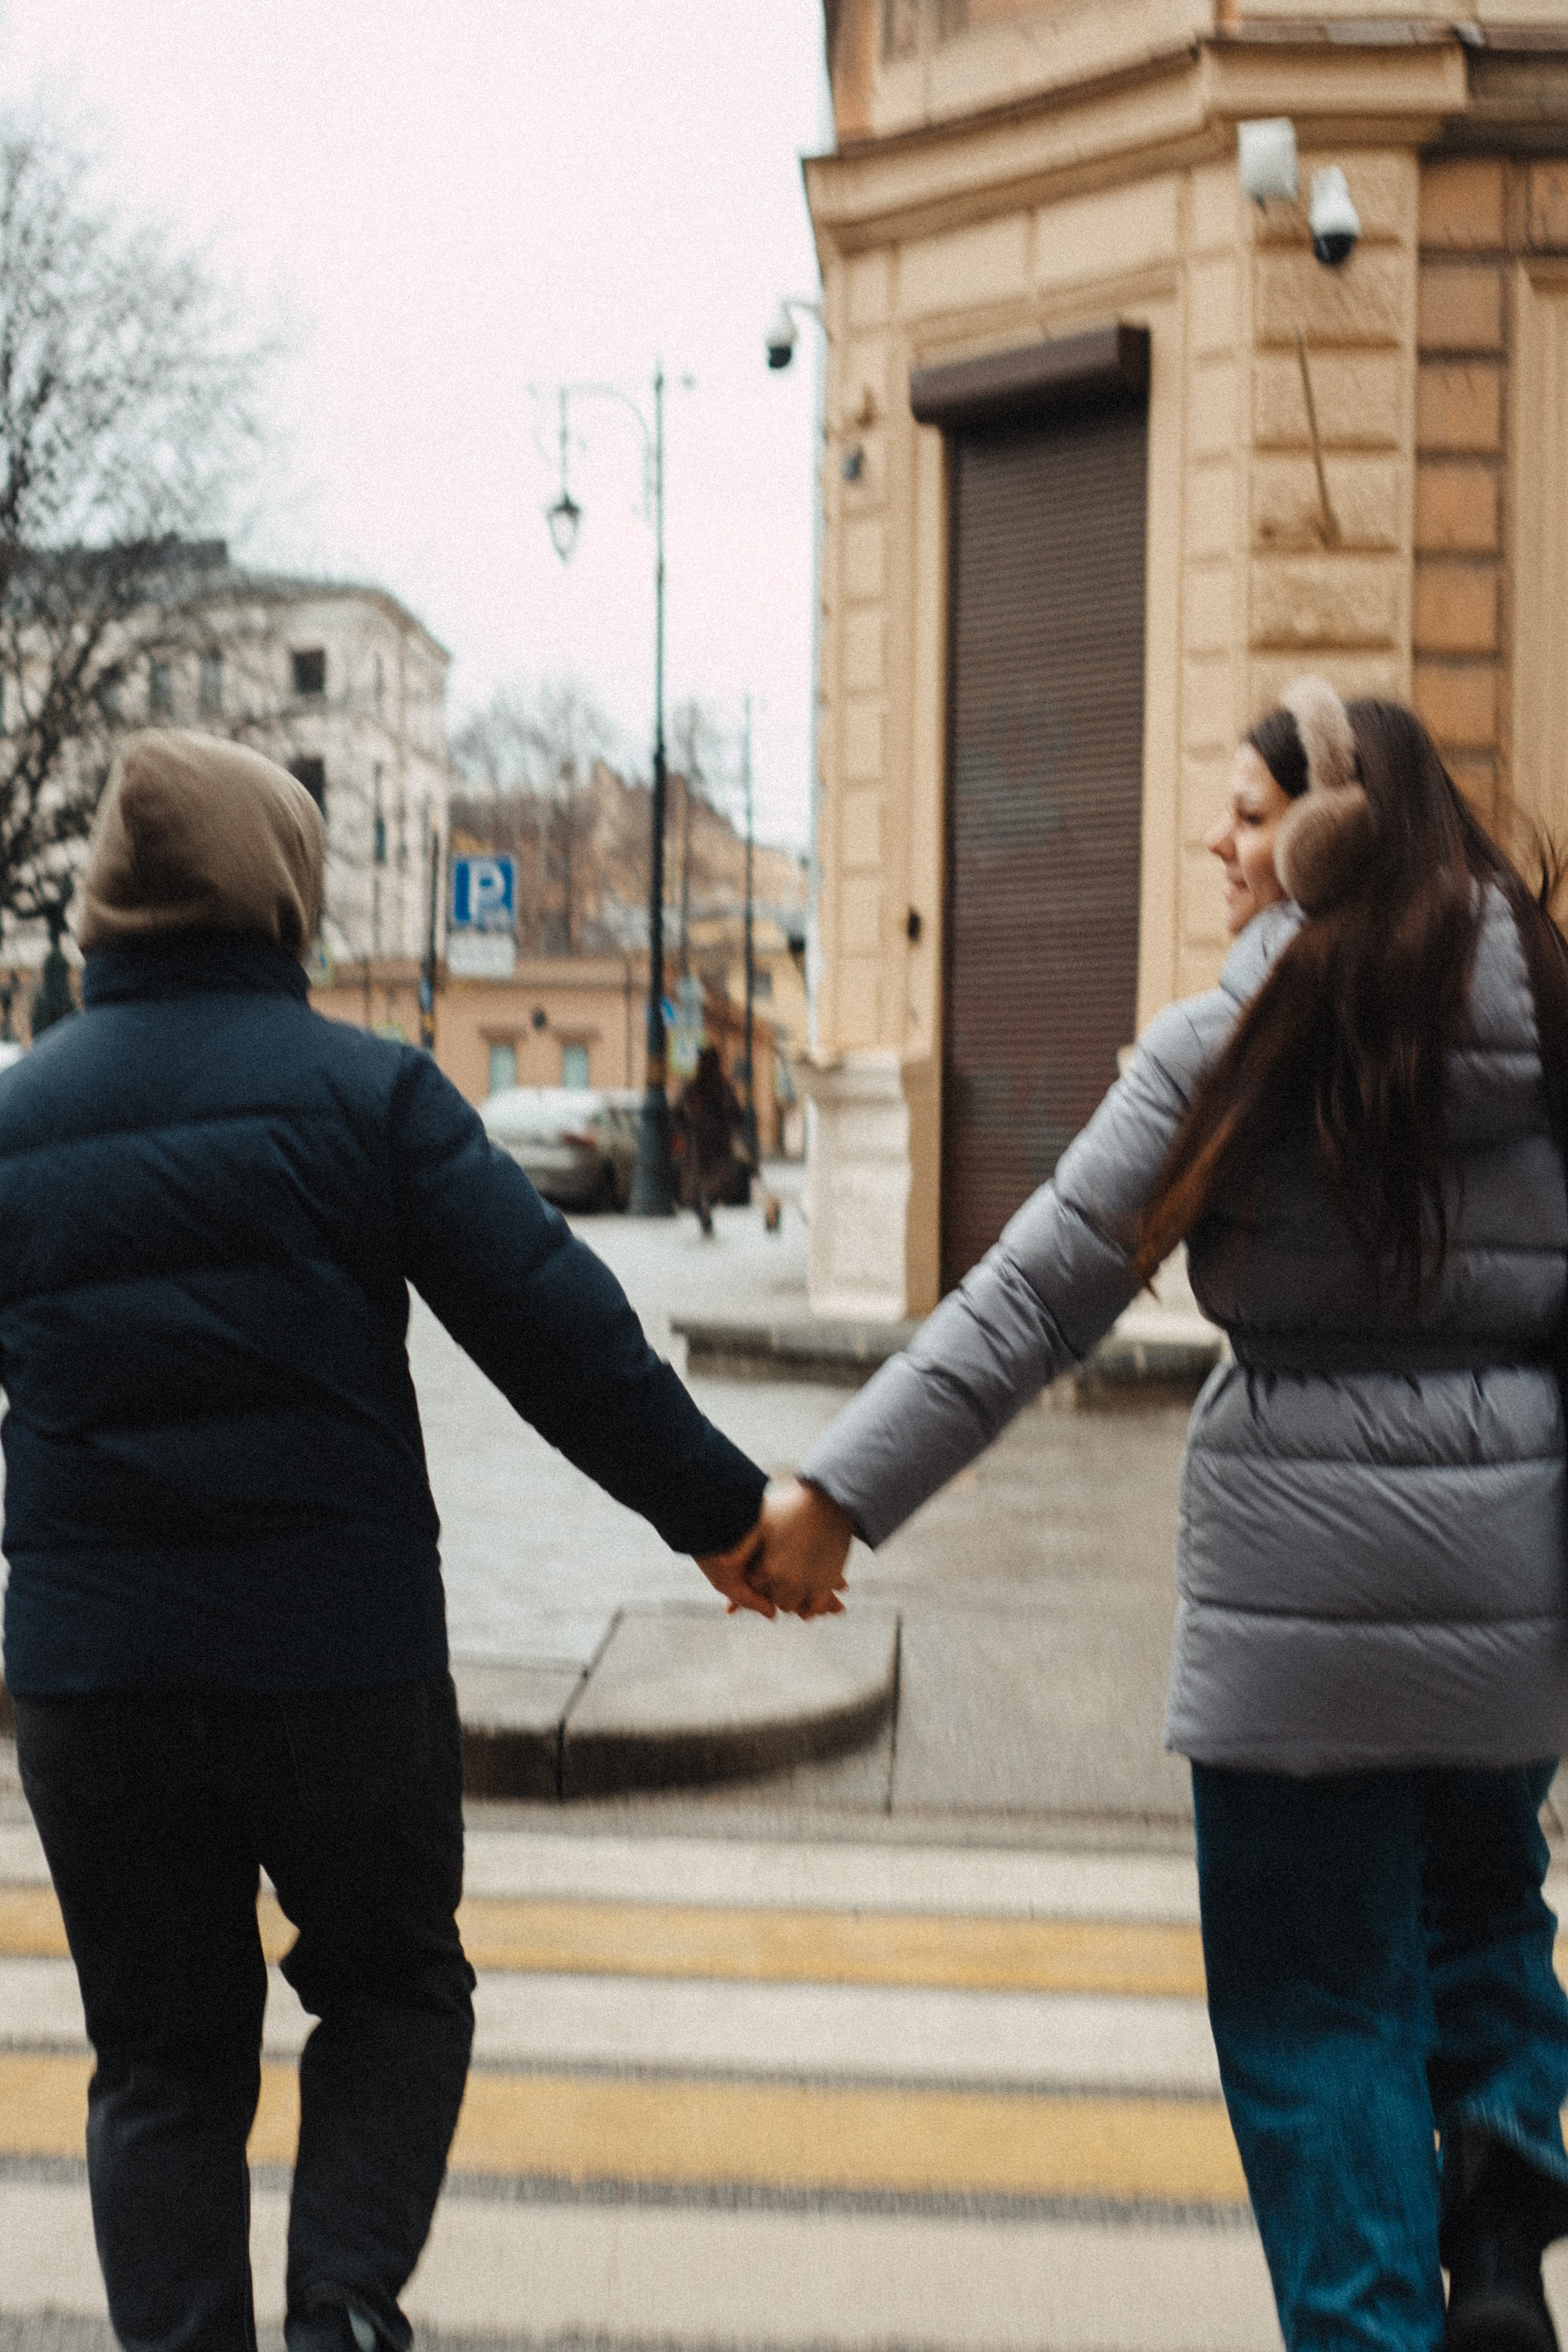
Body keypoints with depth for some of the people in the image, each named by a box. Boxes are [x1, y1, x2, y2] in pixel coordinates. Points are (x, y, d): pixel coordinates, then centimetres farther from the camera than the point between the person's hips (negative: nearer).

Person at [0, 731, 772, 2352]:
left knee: (162, 2051, 14)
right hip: (342, 1652, -2)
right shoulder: (363, 1090, -6)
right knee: (393, 1984, 18)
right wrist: (715, 1508, -2)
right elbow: (552, 1325, -9)